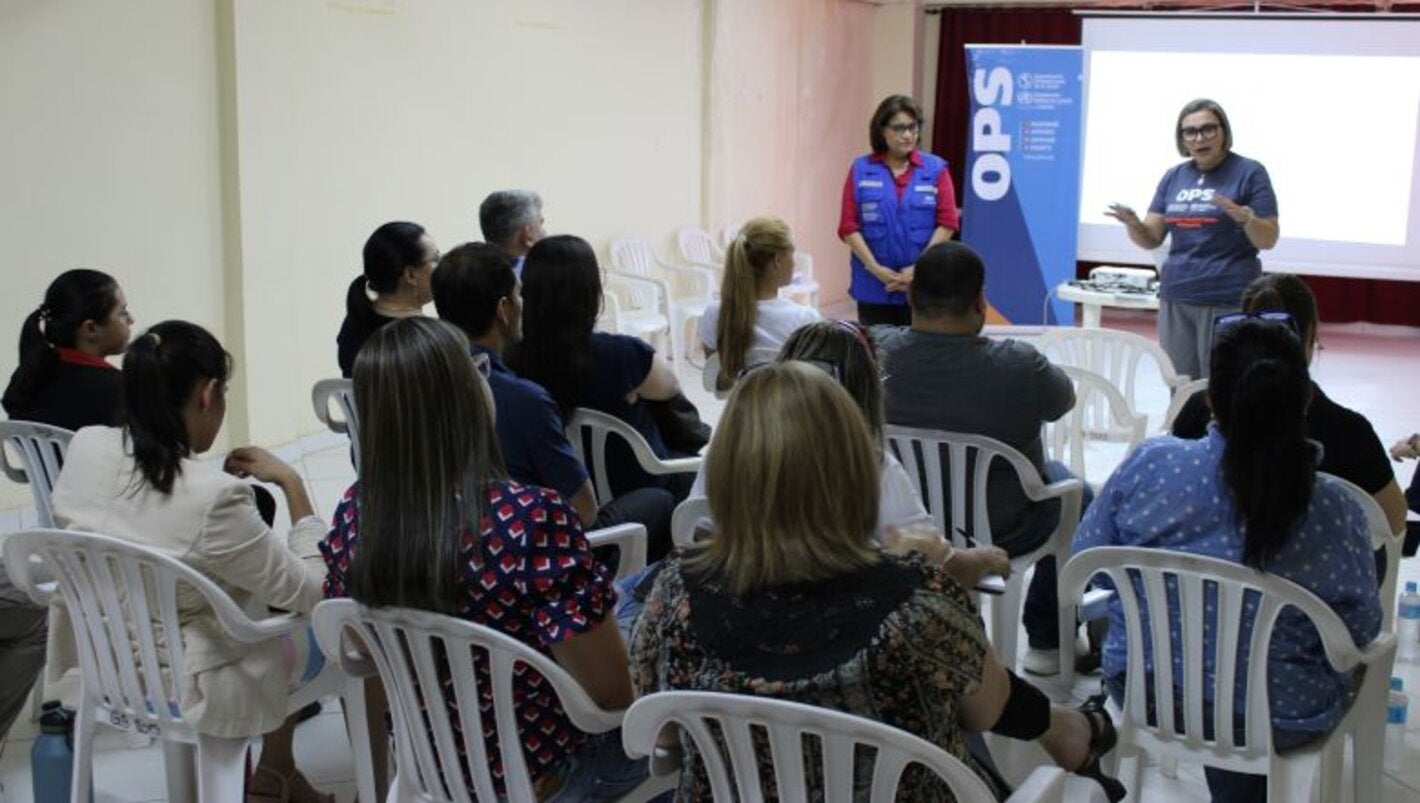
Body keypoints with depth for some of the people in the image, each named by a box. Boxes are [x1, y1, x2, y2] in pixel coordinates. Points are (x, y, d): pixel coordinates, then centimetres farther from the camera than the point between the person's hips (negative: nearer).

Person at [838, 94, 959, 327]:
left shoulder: (936, 168, 4)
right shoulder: (861, 170, 4)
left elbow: (947, 223, -1)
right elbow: (848, 226, 0)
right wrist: (876, 268, -10)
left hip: (923, 285, 0)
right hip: (874, 286, 0)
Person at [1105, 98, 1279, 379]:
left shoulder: (1250, 173, -3)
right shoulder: (1174, 176, 11)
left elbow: (1268, 240, -6)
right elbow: (1151, 238, 10)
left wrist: (1243, 216, -25)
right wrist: (1133, 224, -11)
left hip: (1228, 301, -5)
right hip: (1176, 299, 5)